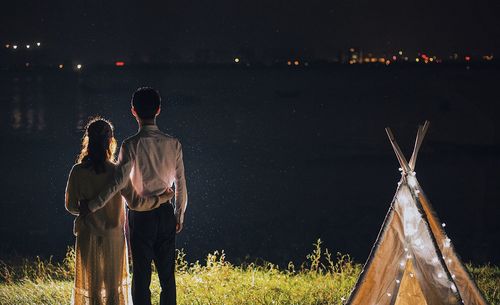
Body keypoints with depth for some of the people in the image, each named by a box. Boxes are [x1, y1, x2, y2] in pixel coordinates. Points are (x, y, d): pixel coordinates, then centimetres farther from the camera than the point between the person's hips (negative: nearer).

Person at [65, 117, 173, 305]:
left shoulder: (78, 171, -9)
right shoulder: (116, 173, -12)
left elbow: (71, 206, -1)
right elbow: (135, 203, -14)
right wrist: (162, 198, -2)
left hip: (88, 237, 1)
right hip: (113, 237, -1)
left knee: (91, 287, 10)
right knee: (114, 288, 11)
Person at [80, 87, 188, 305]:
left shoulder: (132, 145, -13)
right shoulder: (173, 144, 0)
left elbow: (119, 182, -19)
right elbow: (181, 184, 5)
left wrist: (92, 206, -10)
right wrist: (180, 214, 17)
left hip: (140, 216, -4)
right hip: (166, 214, 4)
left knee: (141, 277, 3)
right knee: (167, 275, 10)